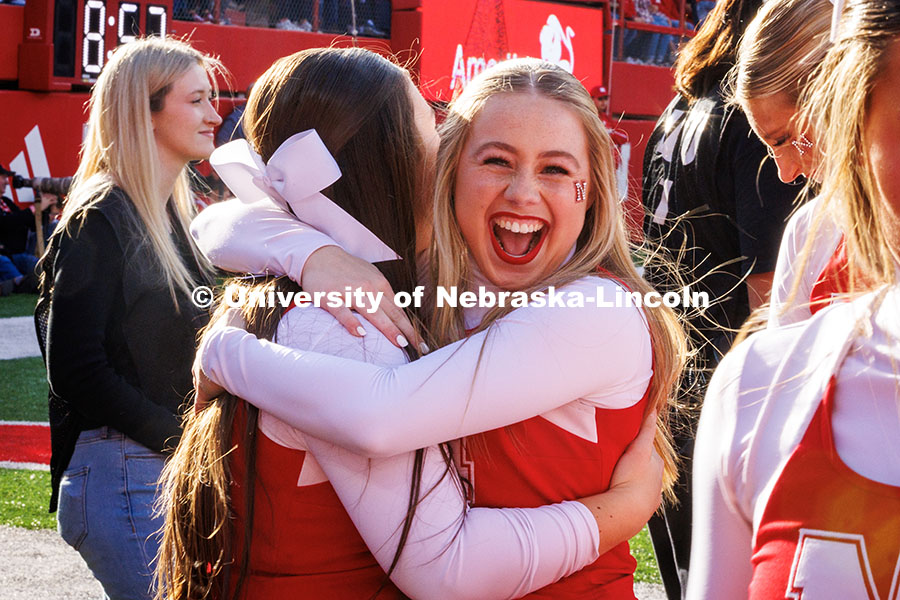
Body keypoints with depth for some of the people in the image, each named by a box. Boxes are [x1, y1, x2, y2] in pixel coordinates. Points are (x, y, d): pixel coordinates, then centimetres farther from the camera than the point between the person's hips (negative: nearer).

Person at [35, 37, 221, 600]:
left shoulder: (173, 217, 15)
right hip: (123, 476, -8)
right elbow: (77, 369, -17)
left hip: (178, 469, 8)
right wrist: (185, 440, -16)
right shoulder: (98, 221, -11)